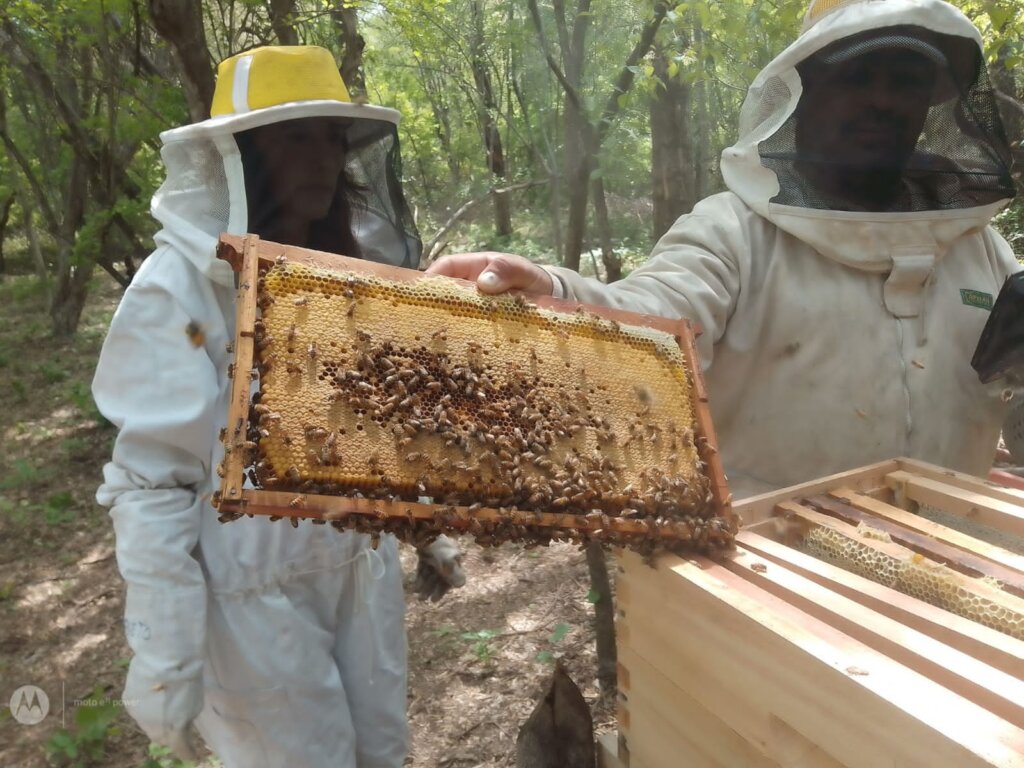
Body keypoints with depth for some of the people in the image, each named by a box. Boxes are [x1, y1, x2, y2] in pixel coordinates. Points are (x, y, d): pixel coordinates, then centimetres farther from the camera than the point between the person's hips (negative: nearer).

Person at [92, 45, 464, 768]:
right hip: (255, 591, -5)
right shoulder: (179, 289, -16)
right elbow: (152, 484, -17)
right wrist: (164, 654, -17)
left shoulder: (355, 269, 2)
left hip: (365, 565, 6)